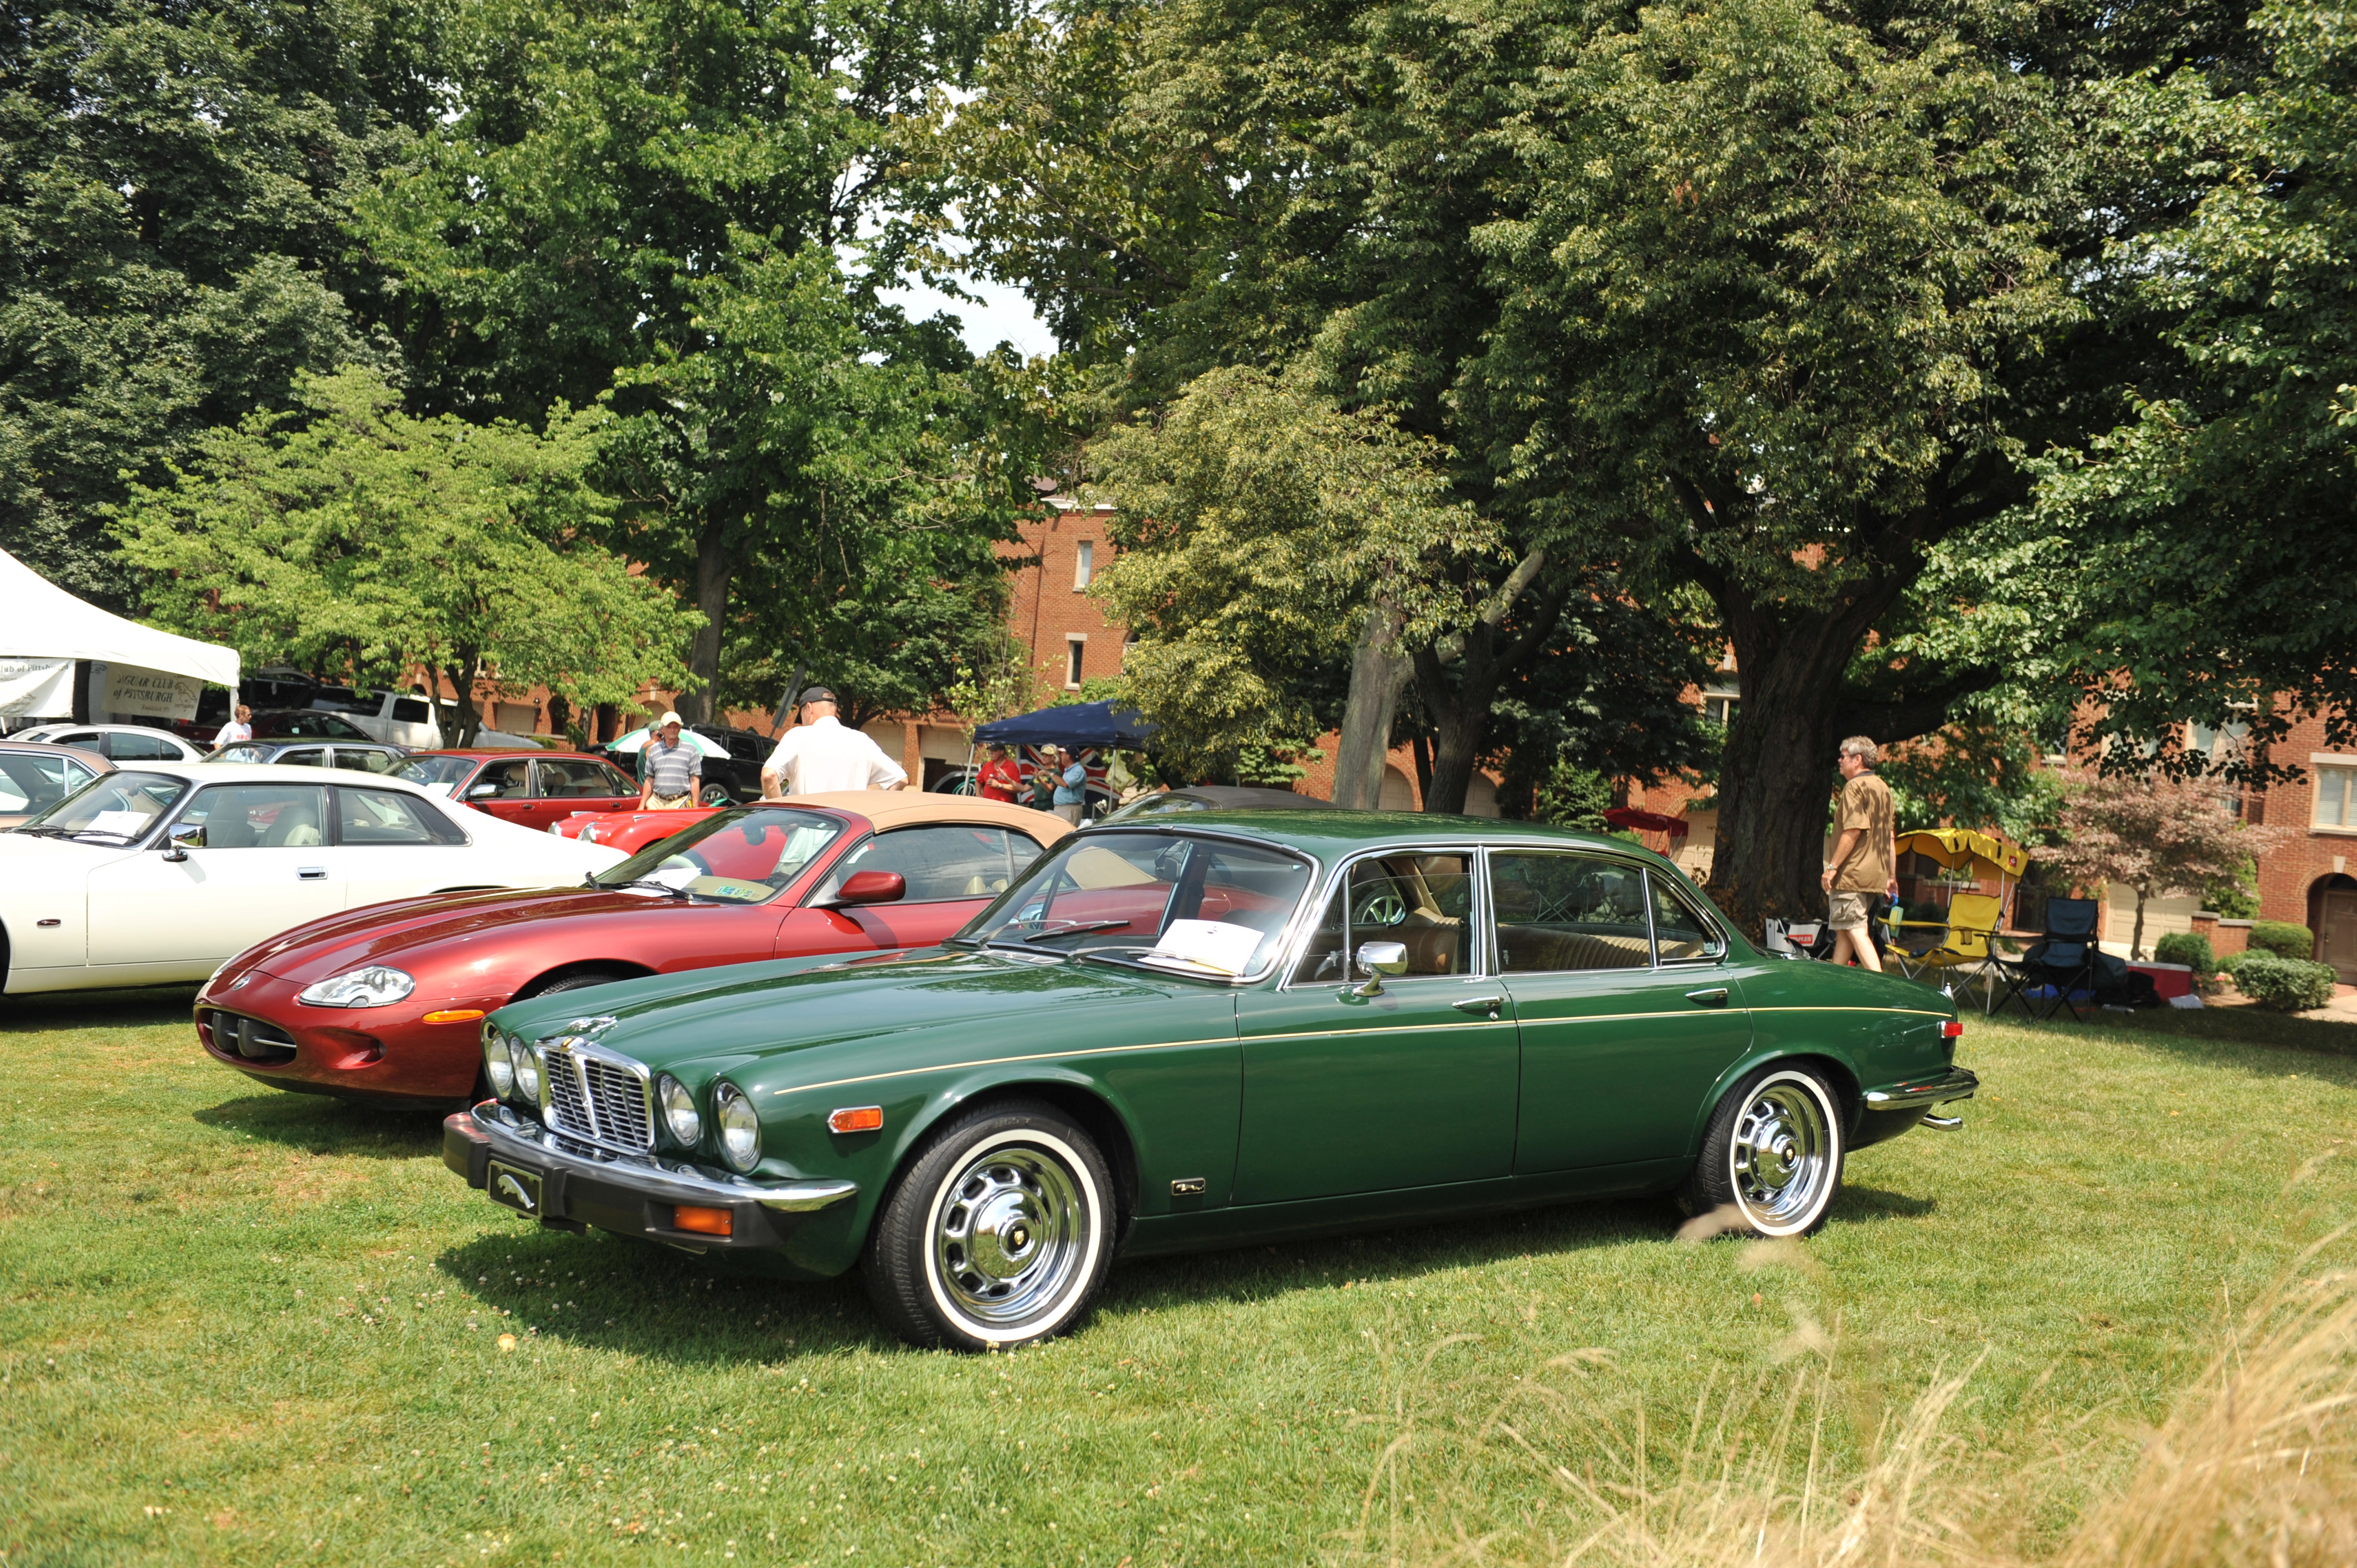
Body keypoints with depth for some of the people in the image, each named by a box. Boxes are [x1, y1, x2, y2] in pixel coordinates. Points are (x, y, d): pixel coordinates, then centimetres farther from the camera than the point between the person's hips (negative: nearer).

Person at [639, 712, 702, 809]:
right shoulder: (654, 750, 15)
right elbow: (649, 780, 17)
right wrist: (642, 805, 12)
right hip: (657, 802, 3)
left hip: (680, 803, -3)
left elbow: (695, 780, 2)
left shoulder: (690, 750, 6)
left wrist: (695, 807, -4)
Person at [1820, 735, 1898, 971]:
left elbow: (1853, 831, -20)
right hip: (1876, 876, 9)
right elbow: (1891, 837, 19)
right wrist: (1892, 876, 22)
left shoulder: (1855, 787, -11)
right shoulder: (1883, 788, 17)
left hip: (1852, 873, -9)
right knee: (1843, 932, 15)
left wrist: (1833, 866, -16)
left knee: (1856, 931, -11)